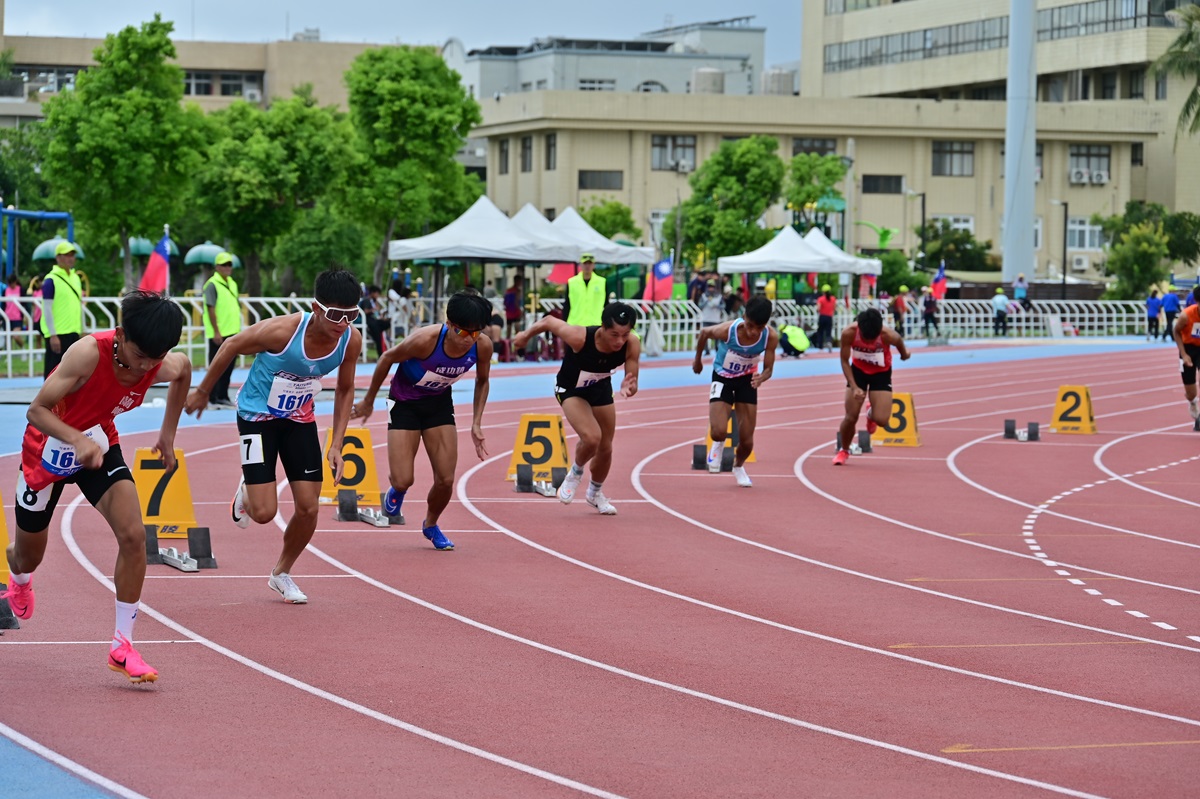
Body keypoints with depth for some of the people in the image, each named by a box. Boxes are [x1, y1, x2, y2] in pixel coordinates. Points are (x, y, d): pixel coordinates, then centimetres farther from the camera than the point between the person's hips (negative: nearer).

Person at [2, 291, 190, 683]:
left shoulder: (165, 367, -21)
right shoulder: (89, 353, -36)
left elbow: (184, 370, 7)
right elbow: (37, 410, -31)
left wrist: (168, 433, 9)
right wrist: (77, 440, -47)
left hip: (100, 447, 3)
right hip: (49, 448, -3)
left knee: (133, 535, -20)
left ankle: (123, 645, -10)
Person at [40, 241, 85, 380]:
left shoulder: (76, 278, 13)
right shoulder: (51, 280, -9)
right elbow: (47, 309, -12)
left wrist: (82, 331, 17)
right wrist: (52, 335, -17)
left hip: (74, 333, 7)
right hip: (58, 334, -7)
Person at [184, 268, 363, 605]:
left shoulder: (351, 340, -19)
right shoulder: (282, 331, -34)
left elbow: (345, 390, 0)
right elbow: (231, 346, -15)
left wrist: (336, 446, -5)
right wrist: (202, 392, -2)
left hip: (299, 418, 4)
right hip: (258, 415, -4)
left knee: (308, 507, -1)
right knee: (264, 512, -10)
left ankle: (282, 573, 25)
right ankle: (246, 493, 29)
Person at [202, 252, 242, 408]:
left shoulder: (232, 284, 14)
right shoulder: (212, 285, -10)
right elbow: (211, 309, -15)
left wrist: (237, 329, 17)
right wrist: (216, 332, -19)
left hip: (232, 333, 8)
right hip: (218, 335, -8)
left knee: (228, 366, 11)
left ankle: (223, 396, 19)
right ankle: (213, 399, 2)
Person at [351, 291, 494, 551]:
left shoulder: (483, 346, -22)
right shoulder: (426, 339, -35)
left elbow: (482, 381, 2)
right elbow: (388, 358, -16)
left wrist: (476, 423, -5)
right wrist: (368, 401, -5)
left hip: (440, 403, 3)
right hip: (405, 402, -3)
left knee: (446, 480, -3)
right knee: (403, 480, -10)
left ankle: (431, 525, 28)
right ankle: (397, 490, 30)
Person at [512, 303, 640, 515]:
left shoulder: (632, 345, -30)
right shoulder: (580, 337, -40)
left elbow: (632, 382, -20)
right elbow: (549, 321, -23)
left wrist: (629, 388, -46)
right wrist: (526, 335, -2)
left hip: (600, 389, 4)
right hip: (571, 389, -4)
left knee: (605, 449, 13)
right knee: (591, 437, -26)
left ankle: (595, 493, 43)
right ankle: (576, 472, 9)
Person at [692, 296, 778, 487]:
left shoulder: (771, 337, -27)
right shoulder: (727, 330, -33)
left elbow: (768, 368, -15)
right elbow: (703, 333, -10)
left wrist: (761, 378, -40)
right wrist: (697, 360, 5)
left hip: (747, 380, 2)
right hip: (722, 378, -2)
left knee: (747, 442, 2)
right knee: (718, 433, -19)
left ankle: (738, 466, 37)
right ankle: (718, 445, 21)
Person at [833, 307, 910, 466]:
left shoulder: (888, 335, -34)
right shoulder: (849, 333, -31)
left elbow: (899, 340, -7)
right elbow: (844, 360, -17)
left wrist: (904, 353, 15)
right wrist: (854, 387, -25)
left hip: (881, 374, -1)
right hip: (858, 371, 1)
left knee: (881, 420, -13)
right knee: (851, 417, -4)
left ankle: (871, 414, 27)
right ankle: (843, 451, 25)